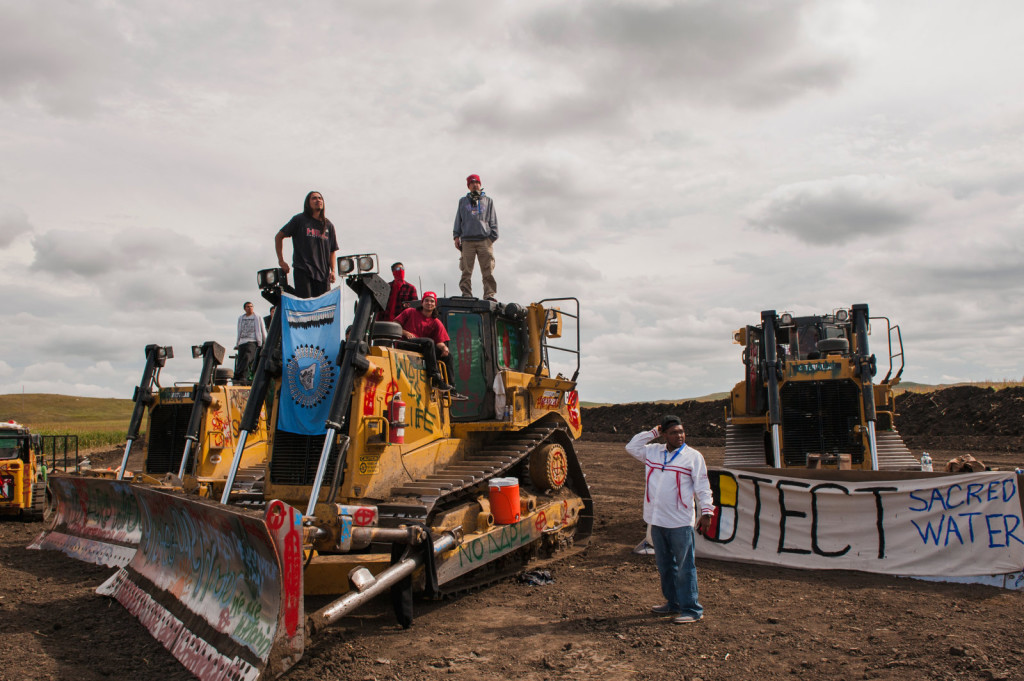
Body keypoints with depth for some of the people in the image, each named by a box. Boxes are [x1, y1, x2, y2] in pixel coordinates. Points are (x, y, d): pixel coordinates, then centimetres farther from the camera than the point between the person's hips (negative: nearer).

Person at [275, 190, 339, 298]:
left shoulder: (328, 225, 15)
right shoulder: (300, 219, 6)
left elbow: (332, 250, 16)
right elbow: (279, 237, 9)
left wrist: (332, 271, 2)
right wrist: (281, 261, 2)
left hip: (323, 273, 3)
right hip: (303, 271, -3)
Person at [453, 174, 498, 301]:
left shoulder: (488, 201, 20)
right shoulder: (463, 201, 22)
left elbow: (493, 221, 15)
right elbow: (458, 219, 20)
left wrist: (492, 237, 3)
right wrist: (456, 236, 7)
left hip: (484, 240, -1)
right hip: (467, 240, 1)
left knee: (488, 270, -9)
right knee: (466, 270, -5)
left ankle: (490, 294, -9)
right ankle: (466, 294, -3)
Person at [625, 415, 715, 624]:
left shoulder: (693, 456, -3)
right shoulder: (652, 452, 9)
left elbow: (703, 487, -4)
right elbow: (631, 447, 13)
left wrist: (707, 512, -12)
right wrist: (652, 433, 7)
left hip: (680, 522, -5)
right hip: (657, 521, 5)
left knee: (684, 567, -2)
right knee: (665, 566, 16)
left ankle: (691, 609, 6)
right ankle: (673, 603, 30)